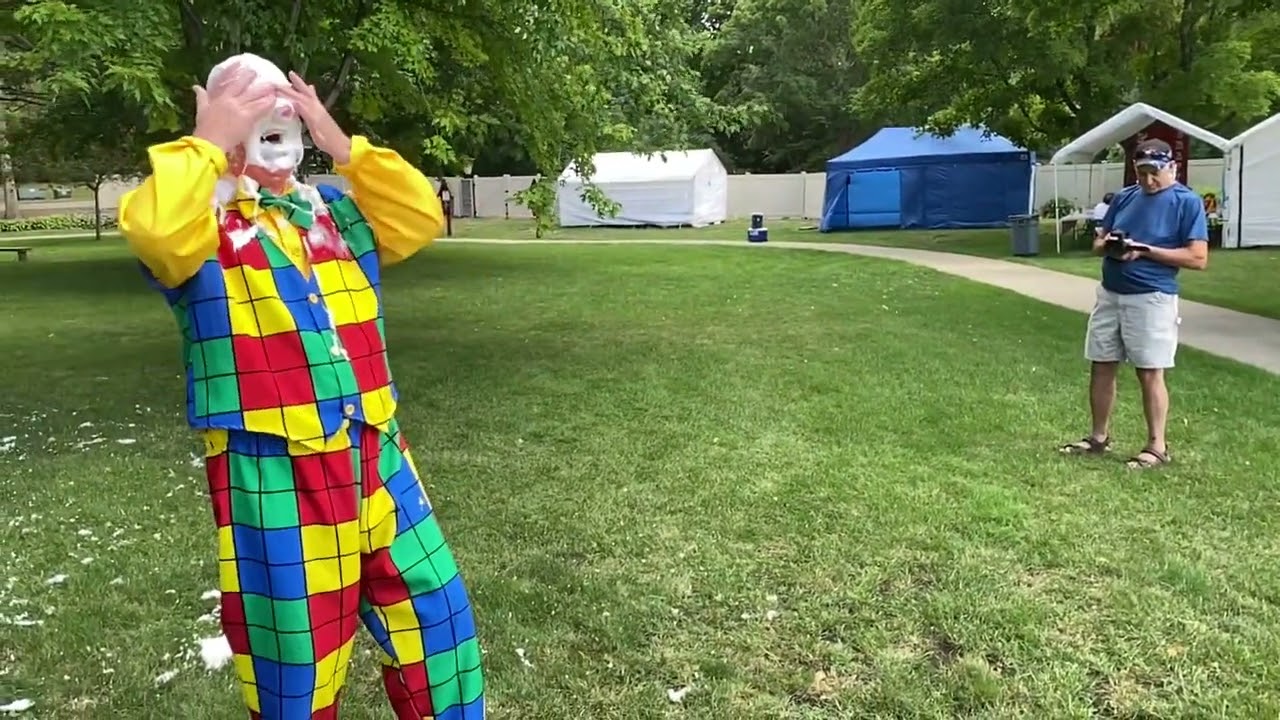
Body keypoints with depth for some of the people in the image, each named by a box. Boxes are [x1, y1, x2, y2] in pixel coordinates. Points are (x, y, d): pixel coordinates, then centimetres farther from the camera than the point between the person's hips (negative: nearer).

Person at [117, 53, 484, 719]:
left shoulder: (334, 210, 13)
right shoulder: (201, 222, -3)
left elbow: (420, 218, 1)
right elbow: (158, 234, -26)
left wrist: (342, 145, -3)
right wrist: (206, 143, -15)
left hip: (373, 453, 5)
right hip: (273, 476, -5)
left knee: (434, 609, 15)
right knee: (294, 659, 9)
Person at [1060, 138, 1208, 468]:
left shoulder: (1187, 202, -6)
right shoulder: (1124, 197, 11)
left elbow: (1198, 258, -12)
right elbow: (1097, 244, 17)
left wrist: (1146, 250, -18)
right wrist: (1108, 245, -7)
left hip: (1151, 298, -6)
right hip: (1109, 294, 6)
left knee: (1150, 373, -2)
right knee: (1101, 367, 10)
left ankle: (1157, 447, 9)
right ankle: (1099, 437, 22)